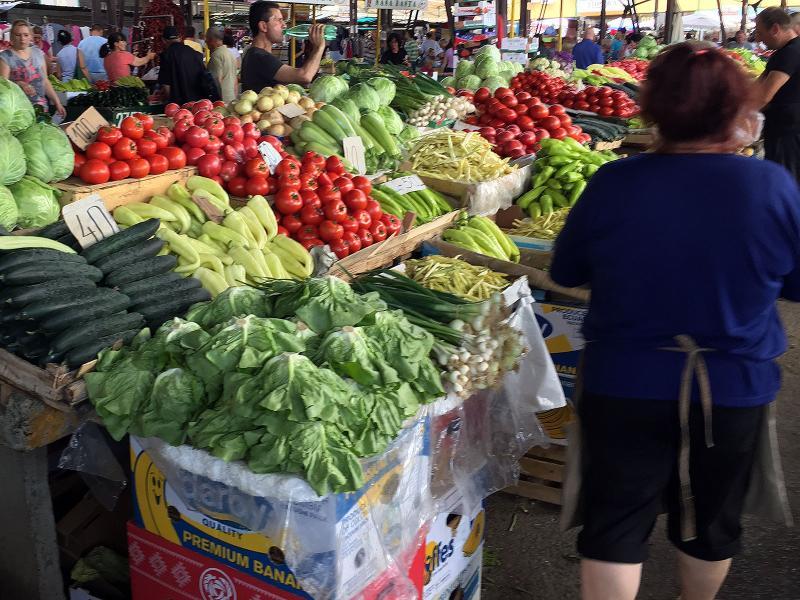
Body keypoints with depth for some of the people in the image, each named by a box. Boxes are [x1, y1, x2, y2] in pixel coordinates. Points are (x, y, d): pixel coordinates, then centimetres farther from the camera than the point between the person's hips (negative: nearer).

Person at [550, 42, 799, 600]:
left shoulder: (614, 183, -14)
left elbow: (565, 273, 0)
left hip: (625, 386, -1)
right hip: (737, 390, 2)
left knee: (616, 524, 11)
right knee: (713, 521, 24)